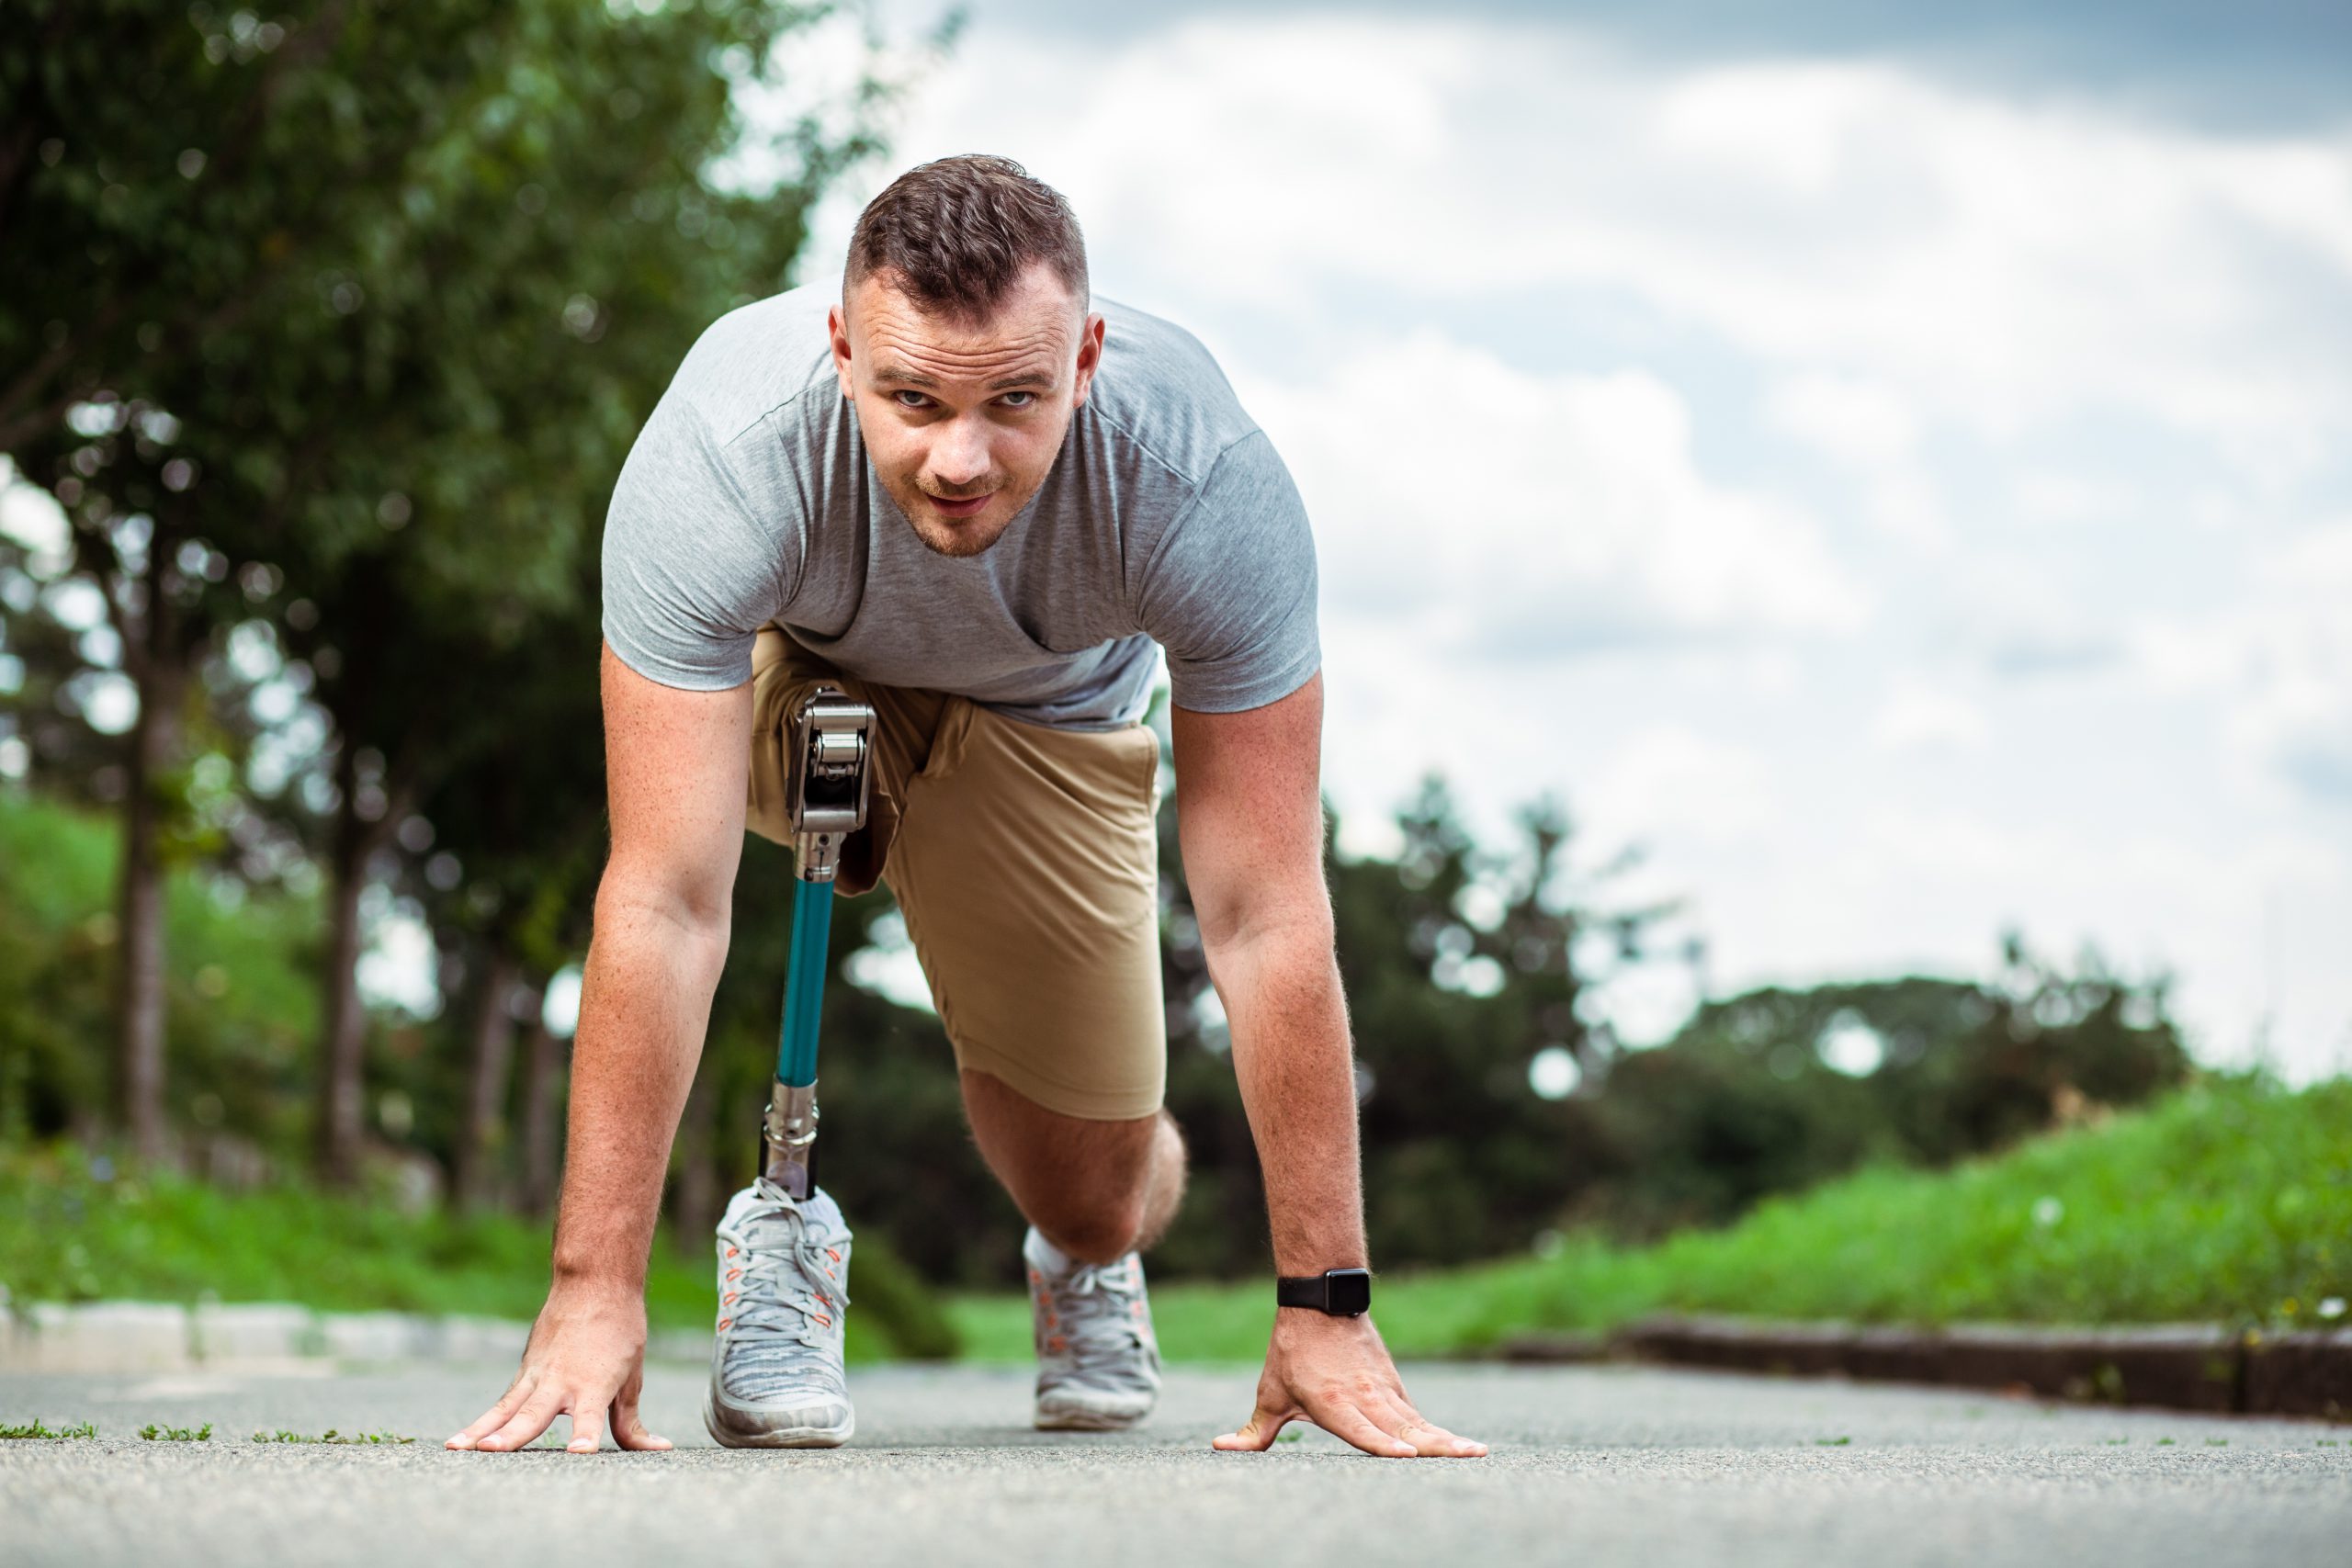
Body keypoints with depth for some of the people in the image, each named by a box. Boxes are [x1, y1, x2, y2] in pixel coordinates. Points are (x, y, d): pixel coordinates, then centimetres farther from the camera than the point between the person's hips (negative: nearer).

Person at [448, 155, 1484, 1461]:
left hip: (1048, 719, 1)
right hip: (786, 670, -1)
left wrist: (1323, 1306, -32)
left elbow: (1266, 920, -32)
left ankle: (1089, 1260, 40)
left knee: (1093, 1205, -1)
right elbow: (664, 904, -41)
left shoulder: (1205, 482, -38)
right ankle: (778, 1228, -15)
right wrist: (594, 1290, -43)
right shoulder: (719, 456, -41)